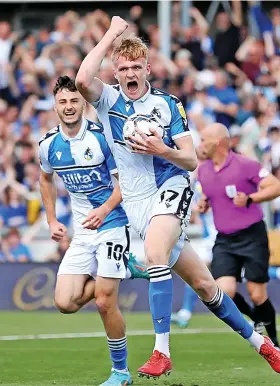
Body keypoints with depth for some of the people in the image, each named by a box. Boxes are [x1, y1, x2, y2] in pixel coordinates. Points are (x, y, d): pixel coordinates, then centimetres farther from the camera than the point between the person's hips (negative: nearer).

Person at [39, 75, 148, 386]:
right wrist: (52, 221, 16)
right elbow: (46, 179, 22)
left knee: (104, 302, -12)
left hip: (112, 224, -5)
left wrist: (105, 208, -22)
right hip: (81, 233, 5)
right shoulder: (49, 145, 2)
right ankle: (123, 269, 15)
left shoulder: (101, 138, -13)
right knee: (65, 303, -8)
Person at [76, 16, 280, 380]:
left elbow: (191, 160, -2)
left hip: (171, 188, -2)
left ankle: (161, 352, -31)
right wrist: (111, 34, -17)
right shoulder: (108, 99, 1)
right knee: (203, 284, 5)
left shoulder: (168, 104, 0)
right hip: (136, 203, 2)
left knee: (155, 254, -32)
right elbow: (83, 80, -23)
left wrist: (163, 150, -23)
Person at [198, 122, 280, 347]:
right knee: (224, 292, -13)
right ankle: (257, 320, 17)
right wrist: (204, 204, 5)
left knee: (257, 295, -6)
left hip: (252, 237, -5)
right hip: (224, 241, 5)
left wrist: (250, 199, -25)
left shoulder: (244, 164, -11)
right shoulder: (203, 171, 9)